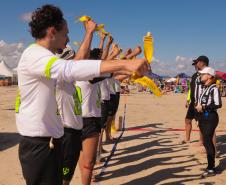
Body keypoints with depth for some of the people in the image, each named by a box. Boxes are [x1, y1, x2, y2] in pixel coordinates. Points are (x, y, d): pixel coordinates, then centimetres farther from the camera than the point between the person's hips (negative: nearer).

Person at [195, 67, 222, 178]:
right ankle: (211, 166, 25)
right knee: (206, 142, 14)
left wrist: (203, 107, -18)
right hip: (203, 117, 9)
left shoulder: (214, 88, -14)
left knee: (208, 142, -8)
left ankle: (211, 169, -1)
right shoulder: (204, 88, 13)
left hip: (210, 118, -9)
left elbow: (218, 104, -22)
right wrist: (198, 107, 7)